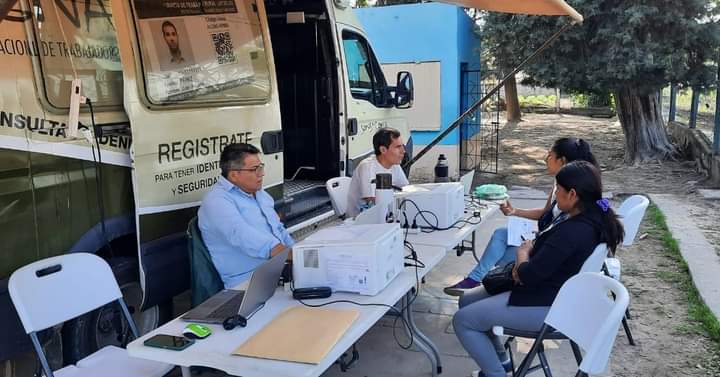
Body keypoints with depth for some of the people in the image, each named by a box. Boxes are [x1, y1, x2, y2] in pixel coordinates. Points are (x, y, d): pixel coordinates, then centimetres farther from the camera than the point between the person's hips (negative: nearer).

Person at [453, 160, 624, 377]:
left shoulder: (573, 231, -31)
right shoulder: (592, 216, 1)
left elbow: (528, 276, -26)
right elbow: (547, 253, 15)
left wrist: (522, 253, -4)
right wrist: (524, 265, -5)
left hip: (547, 305, -10)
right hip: (550, 288, 10)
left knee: (462, 321, -8)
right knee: (467, 301, 14)